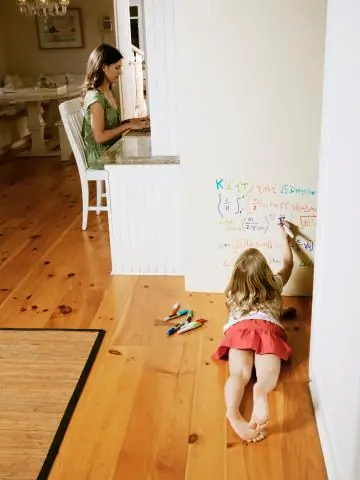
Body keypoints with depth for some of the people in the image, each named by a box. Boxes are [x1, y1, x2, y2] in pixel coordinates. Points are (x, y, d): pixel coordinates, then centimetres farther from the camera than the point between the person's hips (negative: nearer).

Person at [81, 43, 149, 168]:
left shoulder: (107, 92, 11)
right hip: (100, 157, -8)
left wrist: (130, 121, 2)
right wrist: (128, 126, -16)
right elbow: (100, 136, -20)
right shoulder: (95, 97, -17)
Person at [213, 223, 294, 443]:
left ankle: (233, 413, -49)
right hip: (267, 328, -1)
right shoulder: (275, 285, 25)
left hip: (239, 329, 1)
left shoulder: (234, 294, 27)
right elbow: (289, 263, 45)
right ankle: (261, 391, -55)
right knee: (269, 374, -17)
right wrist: (285, 239, 58)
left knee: (239, 374, -19)